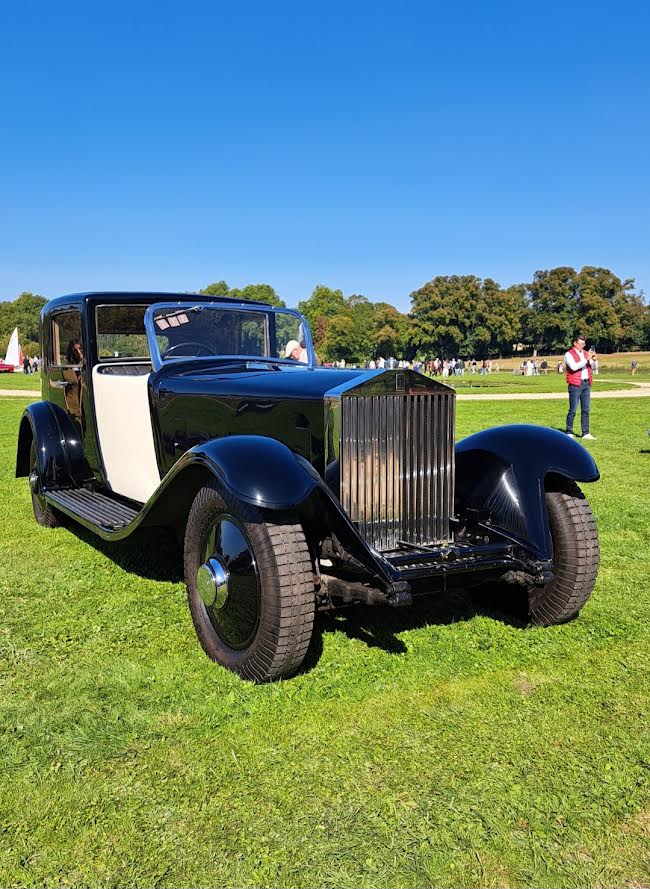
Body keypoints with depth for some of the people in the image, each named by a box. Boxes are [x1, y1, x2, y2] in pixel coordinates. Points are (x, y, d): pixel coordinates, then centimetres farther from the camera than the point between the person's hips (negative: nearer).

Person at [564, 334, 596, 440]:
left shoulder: (585, 353, 17)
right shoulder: (569, 354, -3)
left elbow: (592, 366, 17)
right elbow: (574, 367, -19)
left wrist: (592, 359, -2)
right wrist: (586, 359, -21)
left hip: (586, 383, 6)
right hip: (575, 384, -6)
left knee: (586, 409, 4)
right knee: (573, 410, -3)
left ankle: (585, 433, 7)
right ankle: (569, 433, 5)